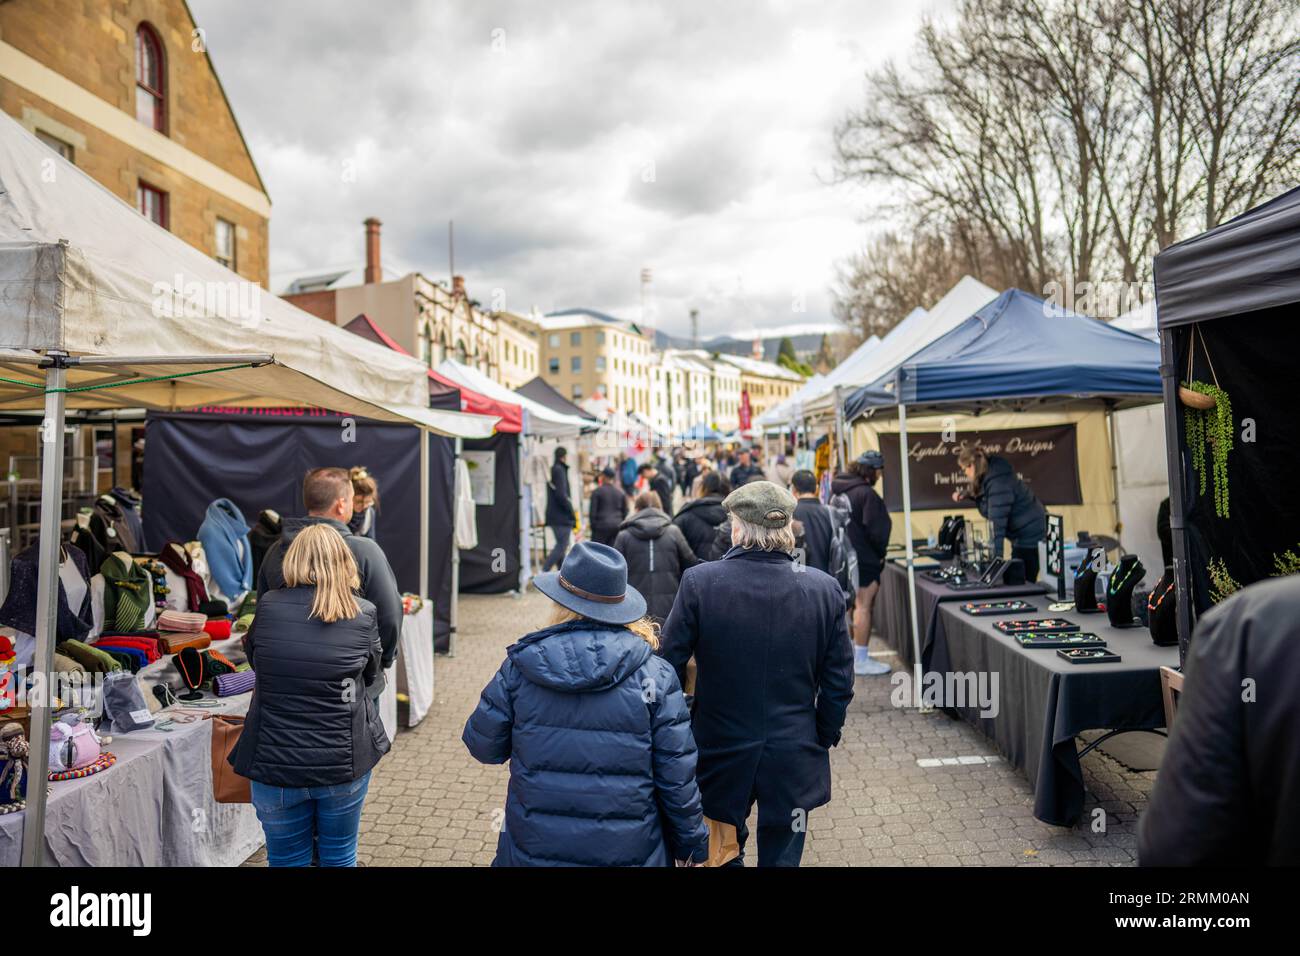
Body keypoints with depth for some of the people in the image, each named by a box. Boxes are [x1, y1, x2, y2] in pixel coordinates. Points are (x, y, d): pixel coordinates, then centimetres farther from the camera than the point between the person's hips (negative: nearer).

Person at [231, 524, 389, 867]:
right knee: (340, 858, 18)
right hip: (344, 761, 0)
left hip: (275, 762, 1)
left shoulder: (267, 607, -7)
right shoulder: (364, 614, -9)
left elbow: (254, 659, 10)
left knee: (287, 860, 17)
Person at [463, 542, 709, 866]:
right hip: (628, 851, 0)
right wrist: (692, 845, 5)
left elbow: (483, 746, 0)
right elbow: (677, 776, -10)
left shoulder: (521, 666, -10)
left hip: (534, 849, 1)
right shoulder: (654, 673, -12)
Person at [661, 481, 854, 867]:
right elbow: (839, 683, -3)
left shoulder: (699, 582, -16)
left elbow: (671, 663, -10)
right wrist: (824, 739, 11)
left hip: (720, 750, -1)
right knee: (782, 856, 17)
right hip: (795, 758, 1)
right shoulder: (825, 589, -10)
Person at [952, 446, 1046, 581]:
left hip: (1030, 535, -10)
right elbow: (986, 497, 23)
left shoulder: (998, 483, -27)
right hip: (1023, 534, 10)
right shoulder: (991, 473, 2)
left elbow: (997, 523, -31)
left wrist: (995, 557, -33)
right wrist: (967, 494, 3)